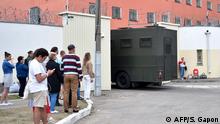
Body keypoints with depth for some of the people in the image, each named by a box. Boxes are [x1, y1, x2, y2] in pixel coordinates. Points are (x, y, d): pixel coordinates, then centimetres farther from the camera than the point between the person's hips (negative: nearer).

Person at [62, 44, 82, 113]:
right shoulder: (76, 57, -5)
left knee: (66, 92, 6)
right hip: (74, 75, -4)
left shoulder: (64, 57, 9)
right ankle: (74, 108, 1)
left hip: (66, 75, 4)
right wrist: (80, 76, -2)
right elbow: (79, 67, -8)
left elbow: (62, 66, 11)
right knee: (74, 92, -1)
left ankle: (65, 108, 9)